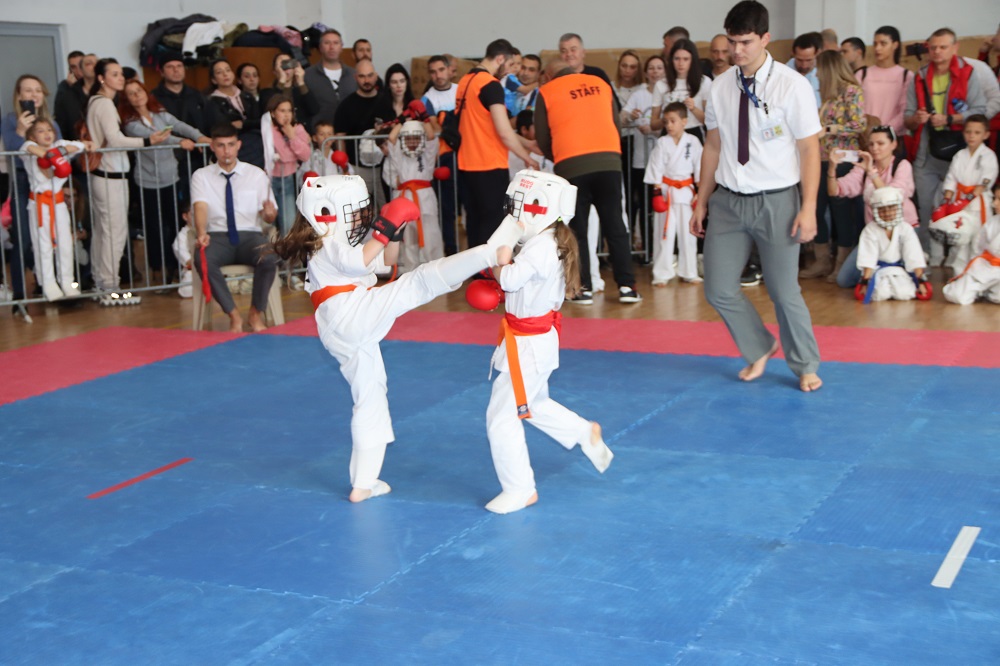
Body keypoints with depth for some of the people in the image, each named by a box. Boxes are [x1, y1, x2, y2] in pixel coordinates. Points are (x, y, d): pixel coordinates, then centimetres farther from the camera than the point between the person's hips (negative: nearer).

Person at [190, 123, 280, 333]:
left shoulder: (256, 174, 11)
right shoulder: (201, 176, 10)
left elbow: (270, 218, 9)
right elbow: (200, 207, -8)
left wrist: (269, 213, -17)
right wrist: (201, 234, -28)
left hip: (250, 236, 0)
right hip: (218, 237, 0)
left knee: (270, 258, -35)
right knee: (202, 260, -36)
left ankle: (256, 314, -12)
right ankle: (234, 316, -22)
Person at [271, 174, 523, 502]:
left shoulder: (341, 241, 26)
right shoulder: (328, 243, -2)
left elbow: (385, 261, 28)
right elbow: (359, 262, -22)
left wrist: (393, 233, 15)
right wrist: (385, 230, -21)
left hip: (340, 337, 10)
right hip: (354, 313, -10)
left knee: (370, 401, 17)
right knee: (420, 281, -21)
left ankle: (362, 484, 21)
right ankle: (490, 251, -37)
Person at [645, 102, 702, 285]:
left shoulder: (693, 142, -1)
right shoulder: (662, 143, -3)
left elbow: (699, 168, 4)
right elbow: (656, 169, -3)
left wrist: (700, 192, 2)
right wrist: (658, 191, -9)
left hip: (686, 191, 1)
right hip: (666, 191, -1)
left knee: (688, 233, 8)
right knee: (664, 234, -1)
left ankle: (689, 272, 18)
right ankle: (662, 274, 5)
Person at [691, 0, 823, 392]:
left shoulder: (791, 86, -10)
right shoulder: (721, 87, 3)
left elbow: (810, 149, -8)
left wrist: (808, 208, -13)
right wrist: (702, 201, 11)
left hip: (776, 201, -4)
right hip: (728, 200, 4)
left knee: (784, 292, 4)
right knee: (719, 291, 5)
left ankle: (806, 366, 27)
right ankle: (760, 349, 31)